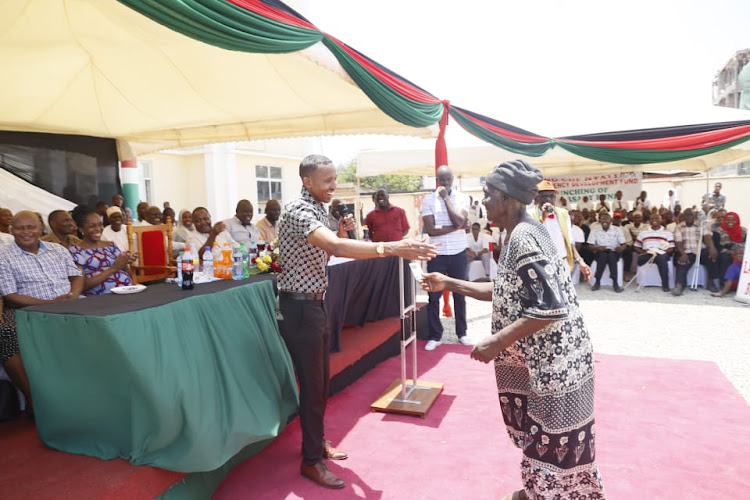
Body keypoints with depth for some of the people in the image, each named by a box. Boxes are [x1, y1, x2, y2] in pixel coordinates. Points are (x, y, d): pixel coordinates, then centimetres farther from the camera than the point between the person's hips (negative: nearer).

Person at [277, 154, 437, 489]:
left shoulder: (318, 208, 9)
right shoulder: (297, 210, -22)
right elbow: (335, 247, -38)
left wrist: (341, 233, -2)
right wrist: (391, 248, -44)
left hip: (316, 303, 9)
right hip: (299, 307, -9)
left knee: (322, 379, 18)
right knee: (312, 384, 1)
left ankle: (317, 440, 36)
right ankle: (311, 460, 18)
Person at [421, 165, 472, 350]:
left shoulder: (462, 198, 0)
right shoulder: (428, 200, -4)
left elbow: (459, 221, -17)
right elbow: (430, 229, -13)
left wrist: (446, 198, -13)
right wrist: (455, 227, -13)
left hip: (458, 253, 1)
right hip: (437, 254, -1)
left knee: (459, 294, 12)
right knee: (433, 295, 3)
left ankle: (462, 332, 26)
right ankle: (435, 336, 15)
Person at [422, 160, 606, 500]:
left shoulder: (523, 237, -23)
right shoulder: (520, 234, 8)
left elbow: (550, 307, -28)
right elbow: (507, 292, 14)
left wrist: (497, 342, -24)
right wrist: (450, 284, 12)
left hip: (554, 360, -10)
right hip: (539, 358, 10)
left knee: (556, 441, 8)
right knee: (542, 435, 25)